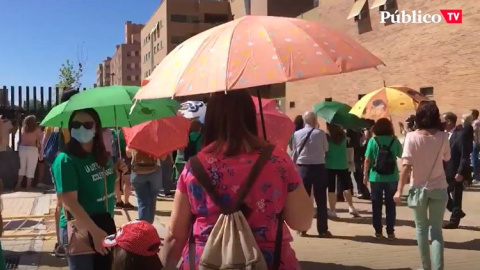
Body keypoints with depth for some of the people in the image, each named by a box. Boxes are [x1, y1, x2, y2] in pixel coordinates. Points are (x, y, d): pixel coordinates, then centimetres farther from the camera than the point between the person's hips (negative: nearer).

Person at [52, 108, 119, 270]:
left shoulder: (103, 156, 3)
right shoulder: (65, 160, -18)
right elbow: (69, 202, -24)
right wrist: (95, 231, -27)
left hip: (106, 224, 7)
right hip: (79, 229, -7)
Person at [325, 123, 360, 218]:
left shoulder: (327, 137, -11)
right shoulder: (343, 135, -1)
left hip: (330, 165, -3)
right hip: (343, 165, 3)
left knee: (331, 188, 1)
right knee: (346, 186, 15)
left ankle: (332, 210, 3)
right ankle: (351, 207, 8)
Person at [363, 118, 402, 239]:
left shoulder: (373, 141, -6)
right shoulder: (395, 141, -2)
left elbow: (367, 160, -6)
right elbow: (400, 156, 13)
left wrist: (365, 175, 3)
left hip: (376, 177, -1)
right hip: (391, 178, 1)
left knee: (377, 206, 8)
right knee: (390, 205, 8)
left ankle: (378, 231, 12)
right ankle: (390, 232, 10)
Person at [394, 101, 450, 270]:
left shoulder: (412, 137, -13)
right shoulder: (443, 137, -5)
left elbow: (406, 165, -18)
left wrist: (399, 190, -14)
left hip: (418, 188, -1)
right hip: (439, 188, 1)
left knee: (422, 229, 15)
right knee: (436, 230, 5)